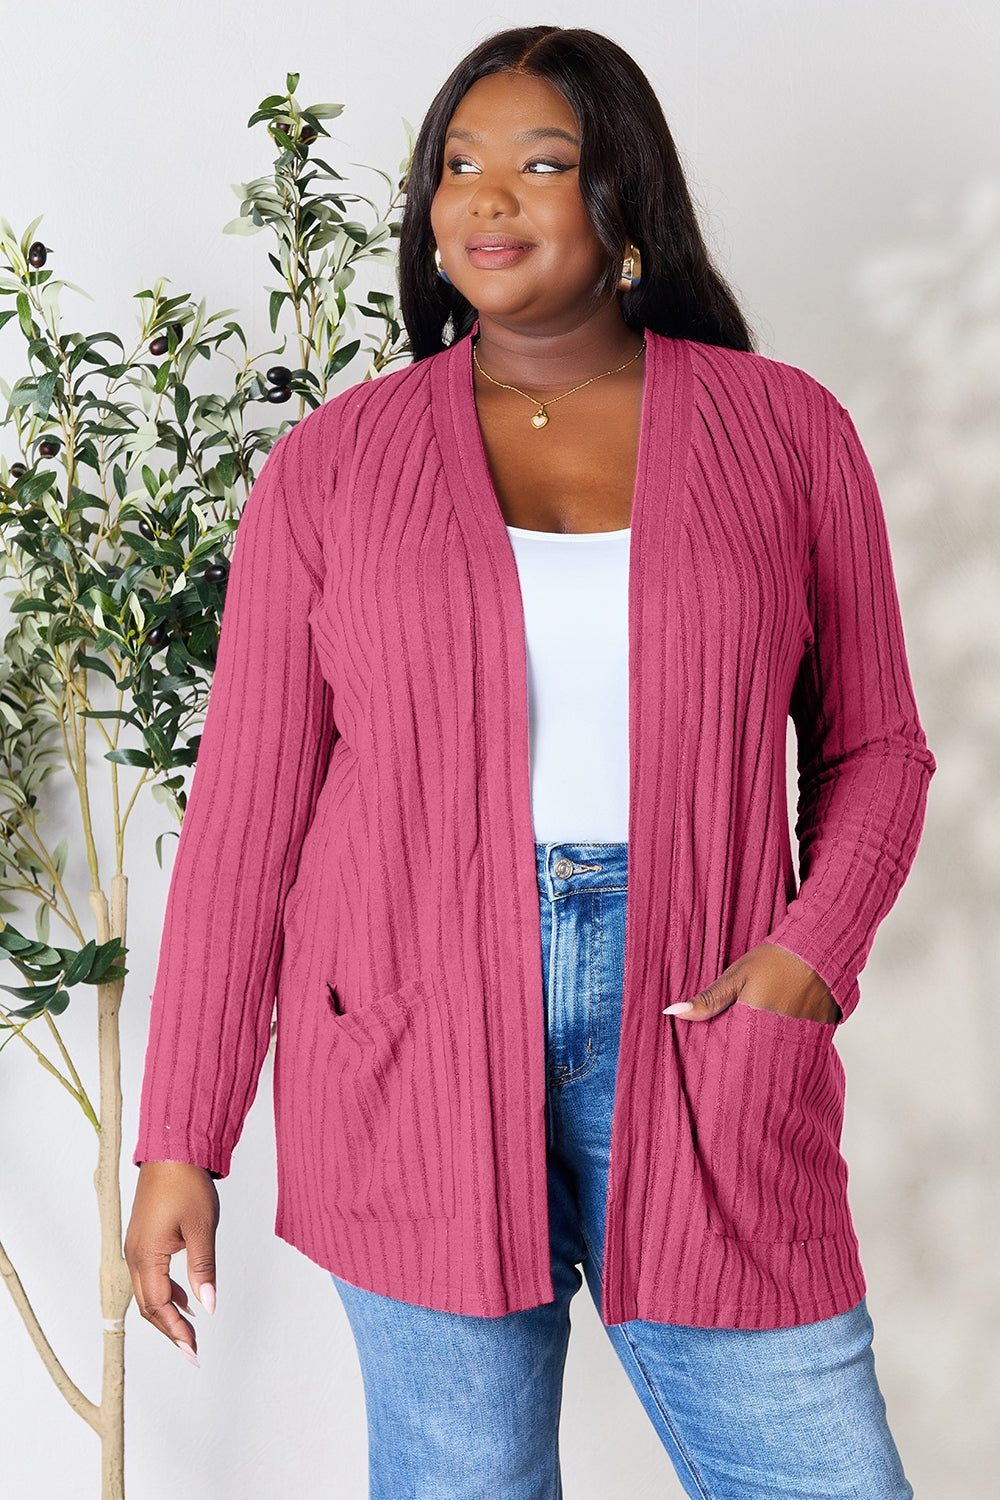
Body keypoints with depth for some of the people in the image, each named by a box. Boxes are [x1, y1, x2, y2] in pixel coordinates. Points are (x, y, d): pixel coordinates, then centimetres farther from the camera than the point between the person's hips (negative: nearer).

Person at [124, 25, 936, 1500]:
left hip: (695, 1031, 1)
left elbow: (874, 743, 11)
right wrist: (180, 1144, 2)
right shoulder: (331, 465, 5)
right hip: (413, 1049, 0)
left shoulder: (786, 433, 6)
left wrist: (813, 949, -9)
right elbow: (248, 799, 4)